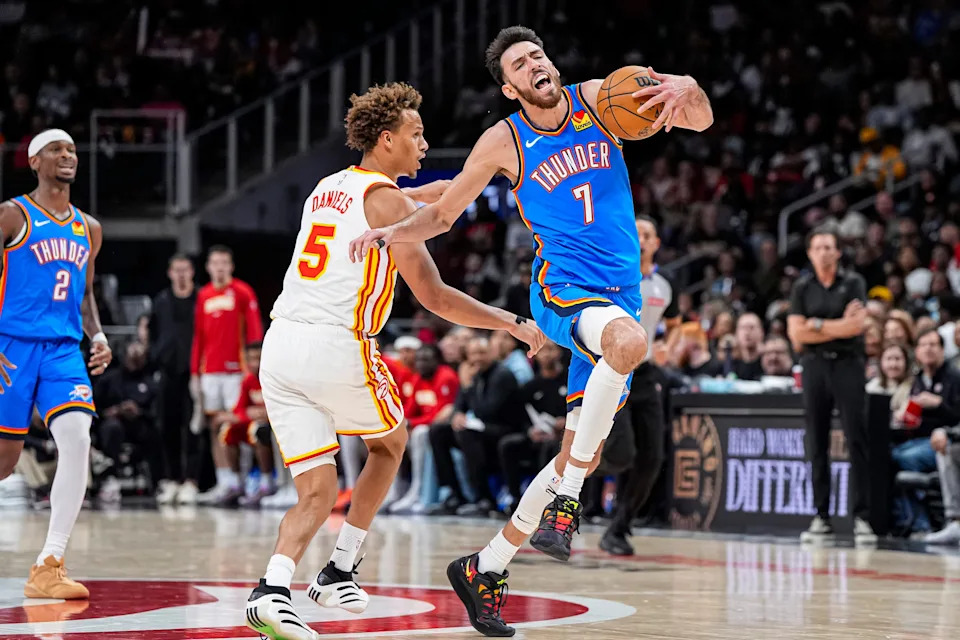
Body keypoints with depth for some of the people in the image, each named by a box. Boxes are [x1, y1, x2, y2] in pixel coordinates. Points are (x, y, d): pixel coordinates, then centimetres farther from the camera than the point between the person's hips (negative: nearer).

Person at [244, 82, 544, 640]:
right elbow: (435, 298, -6)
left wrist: (424, 196, 51)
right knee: (391, 442, 24)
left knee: (317, 493, 7)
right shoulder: (389, 201, -2)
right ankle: (340, 571, 21)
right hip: (338, 345, -6)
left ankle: (273, 590, -17)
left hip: (281, 344, 6)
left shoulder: (328, 188, 20)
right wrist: (513, 323, 2)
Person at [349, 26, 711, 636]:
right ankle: (566, 499, -31)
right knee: (630, 339, -39)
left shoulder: (598, 99, 4)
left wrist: (687, 90, -21)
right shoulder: (504, 141, -1)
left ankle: (486, 568, 16)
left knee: (579, 457, 3)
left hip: (618, 299, 4)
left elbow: (700, 120, 3)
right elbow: (442, 214, 10)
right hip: (562, 286, -4)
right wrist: (392, 231, -10)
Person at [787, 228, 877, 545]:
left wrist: (816, 325, -6)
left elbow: (858, 326, -11)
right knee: (817, 444, 2)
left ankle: (861, 518, -8)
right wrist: (840, 326, -6)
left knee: (856, 441, -8)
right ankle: (822, 518, 7)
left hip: (848, 364, -2)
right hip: (815, 365, 2)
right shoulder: (802, 288, 9)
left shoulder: (853, 282, 3)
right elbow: (796, 334, -2)